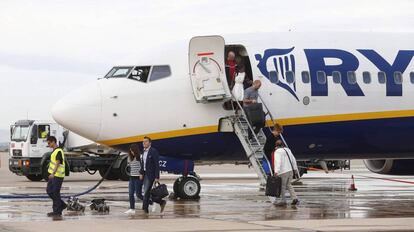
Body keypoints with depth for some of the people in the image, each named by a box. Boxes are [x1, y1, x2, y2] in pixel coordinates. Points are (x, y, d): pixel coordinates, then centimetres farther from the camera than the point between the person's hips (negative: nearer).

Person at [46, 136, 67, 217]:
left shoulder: (58, 151, -16)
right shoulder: (54, 151, 16)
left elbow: (57, 163, -26)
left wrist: (53, 173, -37)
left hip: (58, 176, -10)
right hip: (53, 175, 10)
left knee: (55, 193, -5)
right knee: (49, 191, 12)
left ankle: (57, 211, 2)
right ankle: (62, 205, 21)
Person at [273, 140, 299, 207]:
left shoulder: (277, 152, -11)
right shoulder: (287, 150, 13)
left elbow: (278, 161, -24)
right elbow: (293, 159, 17)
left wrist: (276, 171, -30)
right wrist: (295, 168, 25)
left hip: (283, 172, -8)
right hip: (290, 170, 8)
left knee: (282, 186, 3)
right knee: (288, 185, 19)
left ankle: (283, 201, 9)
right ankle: (295, 198, 9)